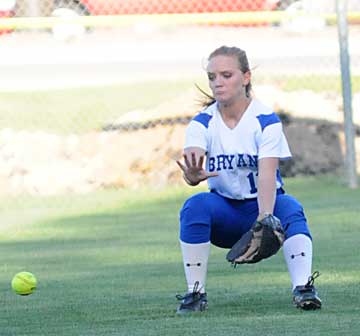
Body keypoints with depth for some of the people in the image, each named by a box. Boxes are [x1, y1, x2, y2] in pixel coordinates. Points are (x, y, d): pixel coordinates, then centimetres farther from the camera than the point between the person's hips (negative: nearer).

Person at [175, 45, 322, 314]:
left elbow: (267, 174, -26)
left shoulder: (266, 120, -12)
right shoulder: (202, 123, -6)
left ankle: (303, 289, -40)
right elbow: (191, 167, -26)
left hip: (263, 204, -1)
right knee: (195, 206, -30)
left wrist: (265, 218, -43)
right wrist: (194, 175, -53)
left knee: (291, 211, -33)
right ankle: (196, 293, -25)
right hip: (224, 212, 1)